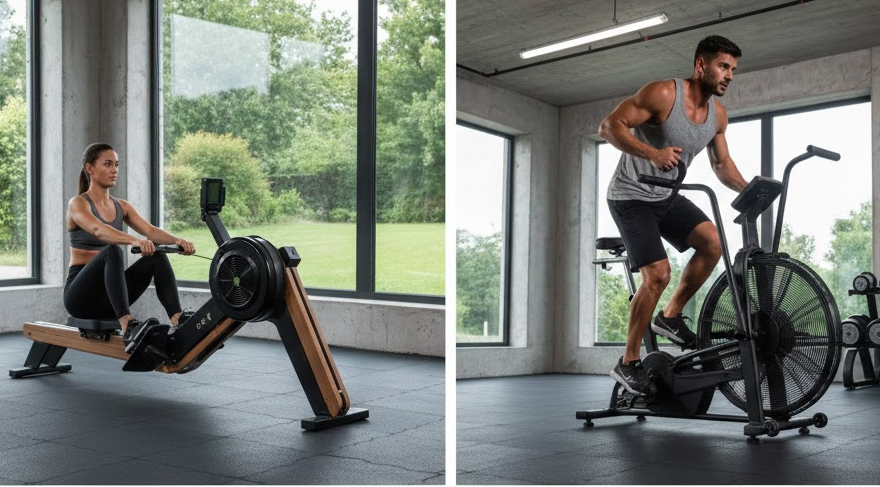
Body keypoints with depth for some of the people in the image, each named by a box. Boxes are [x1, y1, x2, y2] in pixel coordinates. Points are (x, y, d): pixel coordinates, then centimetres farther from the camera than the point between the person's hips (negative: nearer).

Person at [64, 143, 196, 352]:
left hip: (108, 298, 6)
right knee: (112, 251, -35)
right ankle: (128, 329, -49)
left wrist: (176, 240, -28)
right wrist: (135, 240, -50)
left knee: (156, 255, -18)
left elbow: (150, 230, -6)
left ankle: (179, 324, -33)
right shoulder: (78, 204, -9)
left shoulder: (122, 206, 11)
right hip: (80, 294, -6)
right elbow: (99, 230, -31)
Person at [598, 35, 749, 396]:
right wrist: (652, 153, -37)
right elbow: (609, 126, -23)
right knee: (658, 274, -18)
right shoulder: (664, 94, -19)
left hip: (666, 196, 7)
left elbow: (721, 164, 14)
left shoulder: (718, 113, 3)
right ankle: (628, 363, -4)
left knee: (712, 243, -14)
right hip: (631, 196, -7)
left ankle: (670, 317, 5)